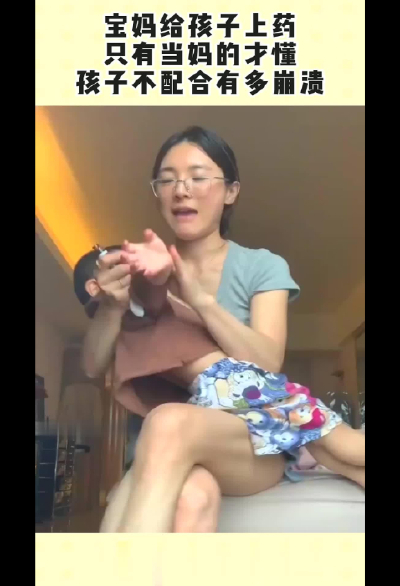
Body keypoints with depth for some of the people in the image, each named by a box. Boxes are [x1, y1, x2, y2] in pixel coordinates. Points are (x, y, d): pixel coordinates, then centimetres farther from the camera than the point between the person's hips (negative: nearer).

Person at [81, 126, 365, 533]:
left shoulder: (263, 267, 4)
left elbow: (267, 365, -11)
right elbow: (93, 366, 1)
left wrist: (200, 299, -26)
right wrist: (113, 304, -20)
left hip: (253, 442, 0)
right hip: (161, 454, 1)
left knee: (170, 425, -35)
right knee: (188, 496, -37)